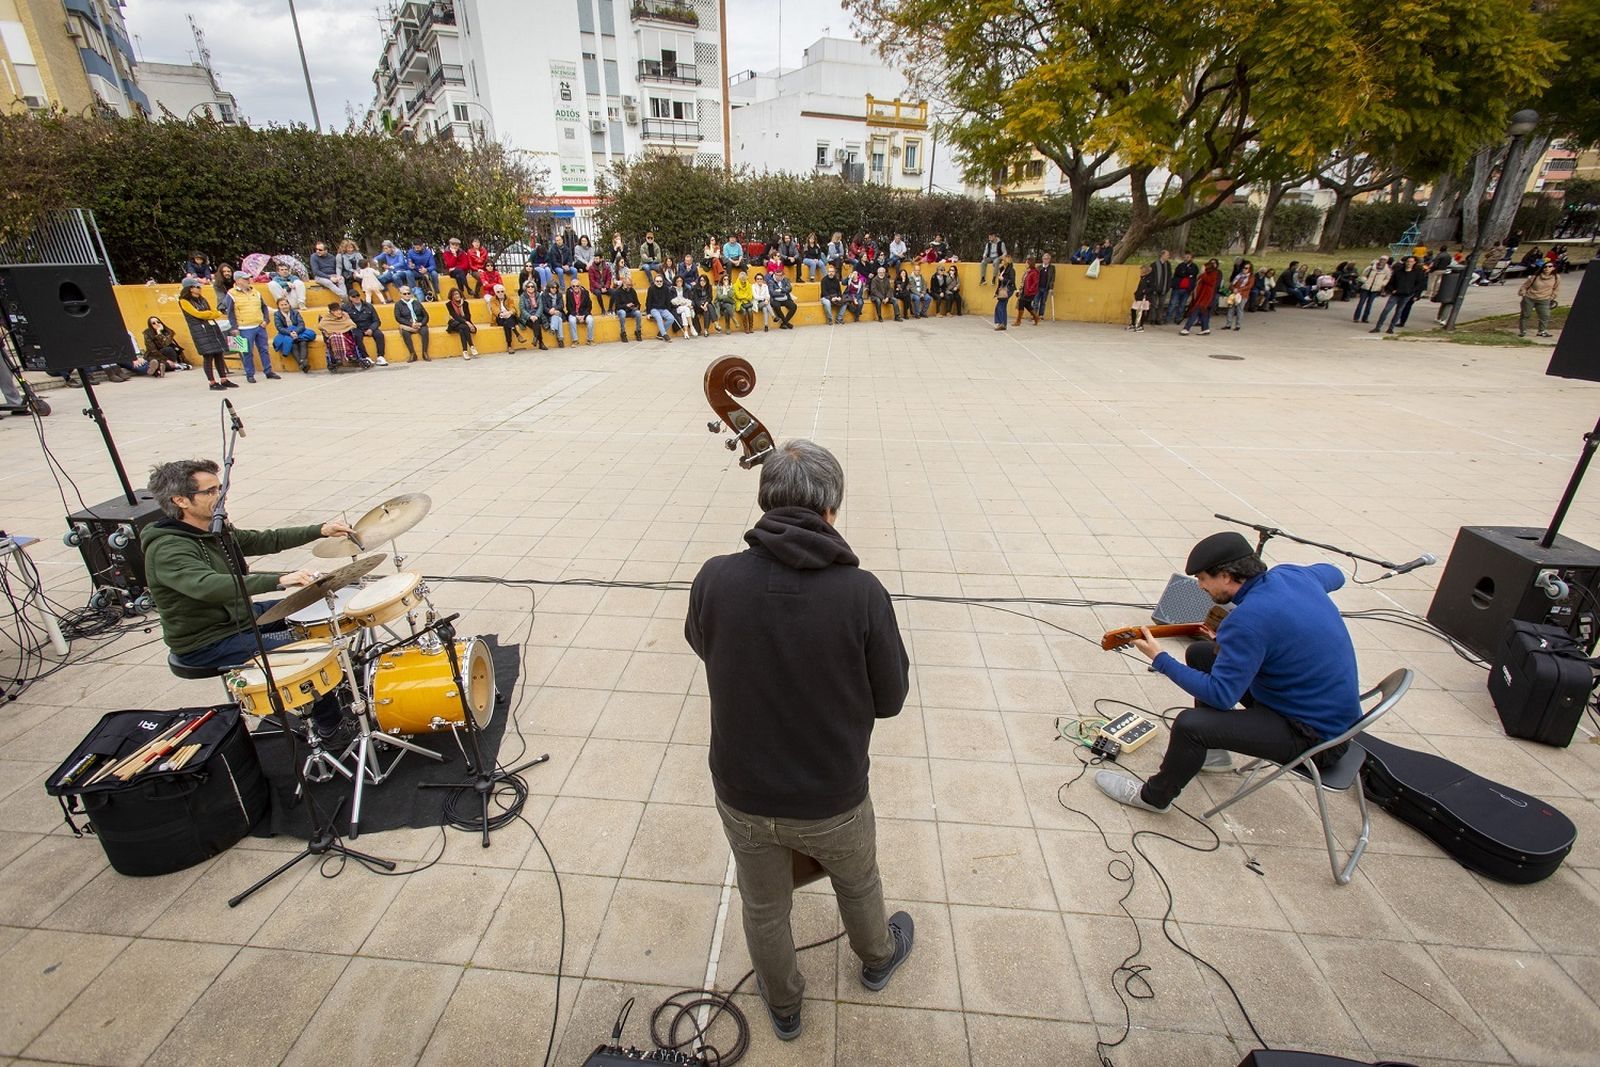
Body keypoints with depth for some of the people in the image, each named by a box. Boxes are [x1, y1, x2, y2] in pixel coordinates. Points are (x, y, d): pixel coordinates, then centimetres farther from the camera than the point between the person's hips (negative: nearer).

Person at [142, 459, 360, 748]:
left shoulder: (213, 530, 2)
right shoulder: (166, 550, -27)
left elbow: (265, 540, 8)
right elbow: (210, 586, -45)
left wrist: (319, 531, -4)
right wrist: (279, 580, -53)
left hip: (238, 614, 10)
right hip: (206, 645, -10)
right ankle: (331, 729, -3)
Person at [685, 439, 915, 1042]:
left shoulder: (715, 580, -21)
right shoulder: (861, 592, -25)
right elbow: (890, 699, -11)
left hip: (742, 795, 1)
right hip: (833, 799, -1)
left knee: (764, 907, 29)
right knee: (858, 884, 32)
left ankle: (782, 1005, 56)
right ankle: (877, 958, 61)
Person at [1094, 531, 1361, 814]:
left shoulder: (1248, 621, -31)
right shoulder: (1290, 574, -6)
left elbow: (1220, 695, -26)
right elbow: (1334, 573, 19)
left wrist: (1160, 660, -17)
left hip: (1315, 734, -10)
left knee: (1189, 725, -25)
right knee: (1200, 654, 13)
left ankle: (1154, 797, 3)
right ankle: (1211, 751, 30)